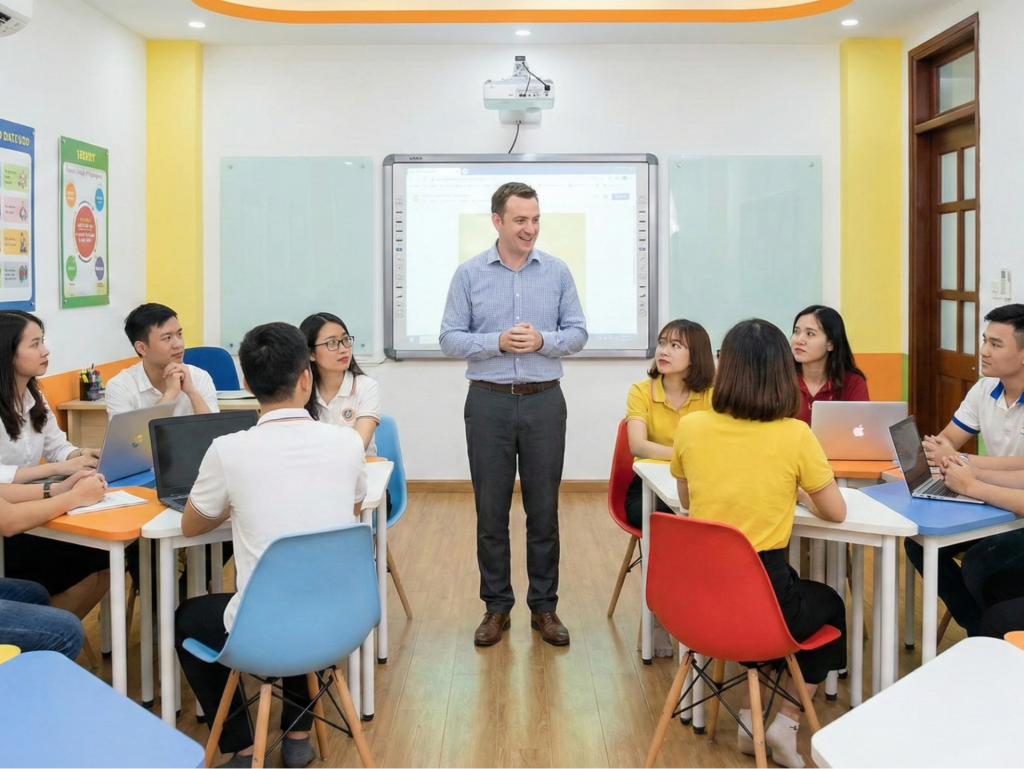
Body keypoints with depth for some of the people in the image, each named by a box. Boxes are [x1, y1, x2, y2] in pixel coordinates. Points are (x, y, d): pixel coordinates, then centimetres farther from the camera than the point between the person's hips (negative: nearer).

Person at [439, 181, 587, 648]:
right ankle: (496, 606, 17)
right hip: (489, 401, -1)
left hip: (544, 401, 1)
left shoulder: (557, 272, 4)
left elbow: (577, 332, 5)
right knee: (491, 509, 5)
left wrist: (543, 340, -14)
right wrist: (498, 342, -16)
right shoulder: (469, 274, 1)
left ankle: (544, 607, 17)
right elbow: (450, 338, -1)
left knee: (543, 508, 6)